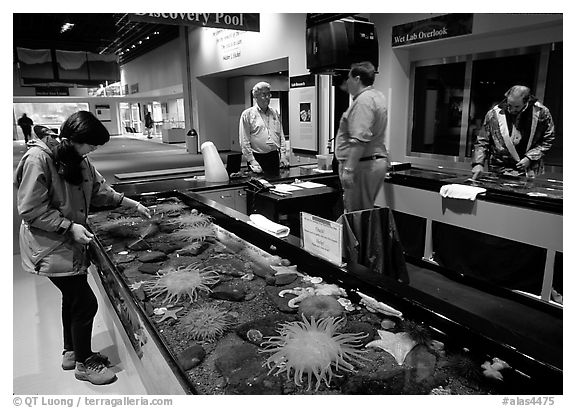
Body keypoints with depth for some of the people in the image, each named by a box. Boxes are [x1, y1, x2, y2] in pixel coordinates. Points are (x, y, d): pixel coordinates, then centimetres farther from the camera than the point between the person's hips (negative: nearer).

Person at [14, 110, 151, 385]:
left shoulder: (78, 160, 3)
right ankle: (84, 363, 18)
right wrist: (70, 226, -24)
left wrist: (133, 204, 8)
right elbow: (30, 211, -21)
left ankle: (71, 352, 42)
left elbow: (99, 190, 13)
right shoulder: (38, 160, -22)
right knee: (86, 303, -3)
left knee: (73, 298, 21)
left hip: (71, 244, 9)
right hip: (50, 247, -9)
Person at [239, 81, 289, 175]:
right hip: (257, 158, -4)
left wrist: (283, 155, 4)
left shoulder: (275, 113, 13)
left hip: (274, 156, 4)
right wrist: (252, 161, -12)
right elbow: (244, 141, -6)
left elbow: (281, 135, 15)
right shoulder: (247, 114, -2)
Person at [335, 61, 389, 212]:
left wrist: (348, 169, -26)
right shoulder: (377, 96, 17)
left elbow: (360, 140, -24)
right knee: (365, 211, 15)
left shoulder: (363, 100, -15)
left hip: (363, 165, -11)